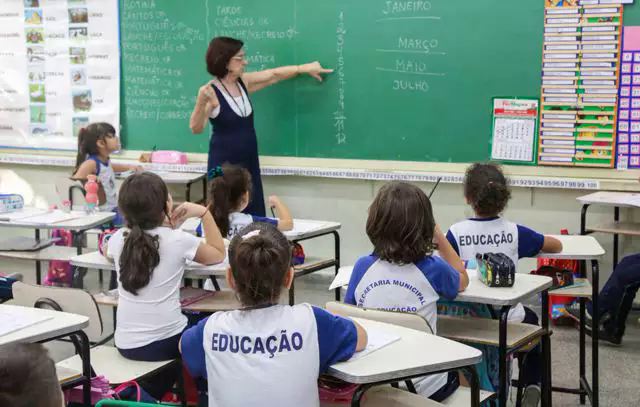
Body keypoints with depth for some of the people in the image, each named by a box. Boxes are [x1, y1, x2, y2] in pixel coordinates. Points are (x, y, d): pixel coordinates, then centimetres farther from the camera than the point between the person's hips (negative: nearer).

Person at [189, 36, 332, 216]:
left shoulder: (243, 82, 4)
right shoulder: (211, 91, -15)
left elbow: (274, 74, 15)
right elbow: (196, 128, -24)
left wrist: (304, 68, 16)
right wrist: (201, 102, -41)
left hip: (249, 162, 7)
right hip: (223, 164, -7)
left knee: (255, 218, 8)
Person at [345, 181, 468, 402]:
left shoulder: (363, 267, -12)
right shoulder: (432, 269, -16)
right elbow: (462, 280, 9)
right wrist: (439, 235, 11)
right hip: (424, 388, -3)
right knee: (459, 375, 34)